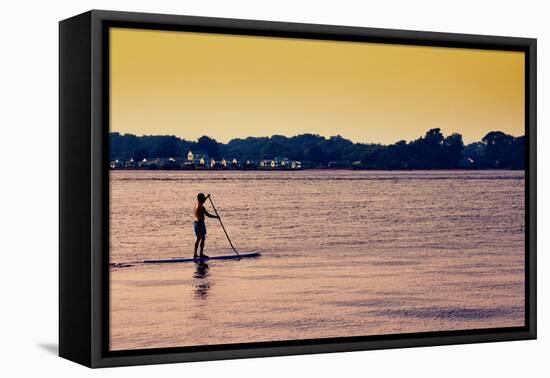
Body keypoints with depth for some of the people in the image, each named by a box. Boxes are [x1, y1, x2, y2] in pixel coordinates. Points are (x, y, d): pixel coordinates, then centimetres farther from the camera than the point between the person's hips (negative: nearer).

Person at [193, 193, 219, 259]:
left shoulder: (196, 205, 8)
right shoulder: (201, 207, -19)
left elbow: (201, 202, 34)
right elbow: (208, 215, -21)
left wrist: (207, 197, 37)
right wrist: (216, 217, -12)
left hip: (196, 223, 9)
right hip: (200, 223, -9)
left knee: (198, 238, 17)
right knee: (202, 238, -2)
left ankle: (195, 254, 19)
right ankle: (201, 254, -1)